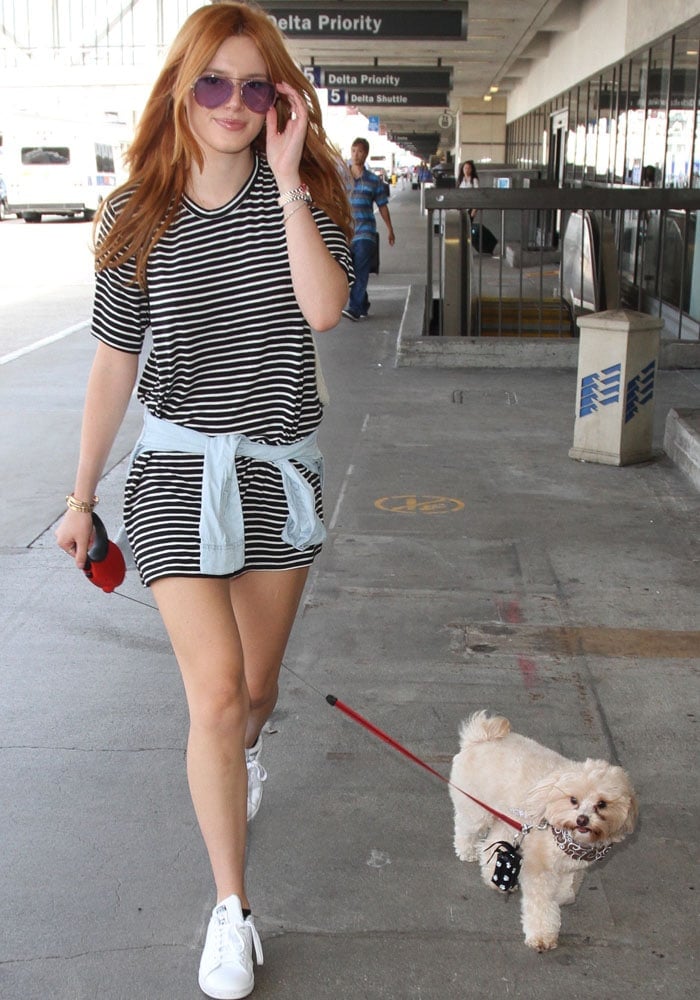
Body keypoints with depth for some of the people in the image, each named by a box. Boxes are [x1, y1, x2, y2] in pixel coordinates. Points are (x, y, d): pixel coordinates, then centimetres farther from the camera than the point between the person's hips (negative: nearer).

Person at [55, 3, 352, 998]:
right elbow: (114, 363, 2)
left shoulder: (301, 193, -3)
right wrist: (82, 497, 6)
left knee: (255, 685, 16)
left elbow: (323, 309, -22)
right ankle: (231, 908, 8)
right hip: (179, 466, -1)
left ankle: (242, 750, 55)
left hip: (279, 467, 2)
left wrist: (286, 183, -21)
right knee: (215, 690, -10)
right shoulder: (137, 216, -4)